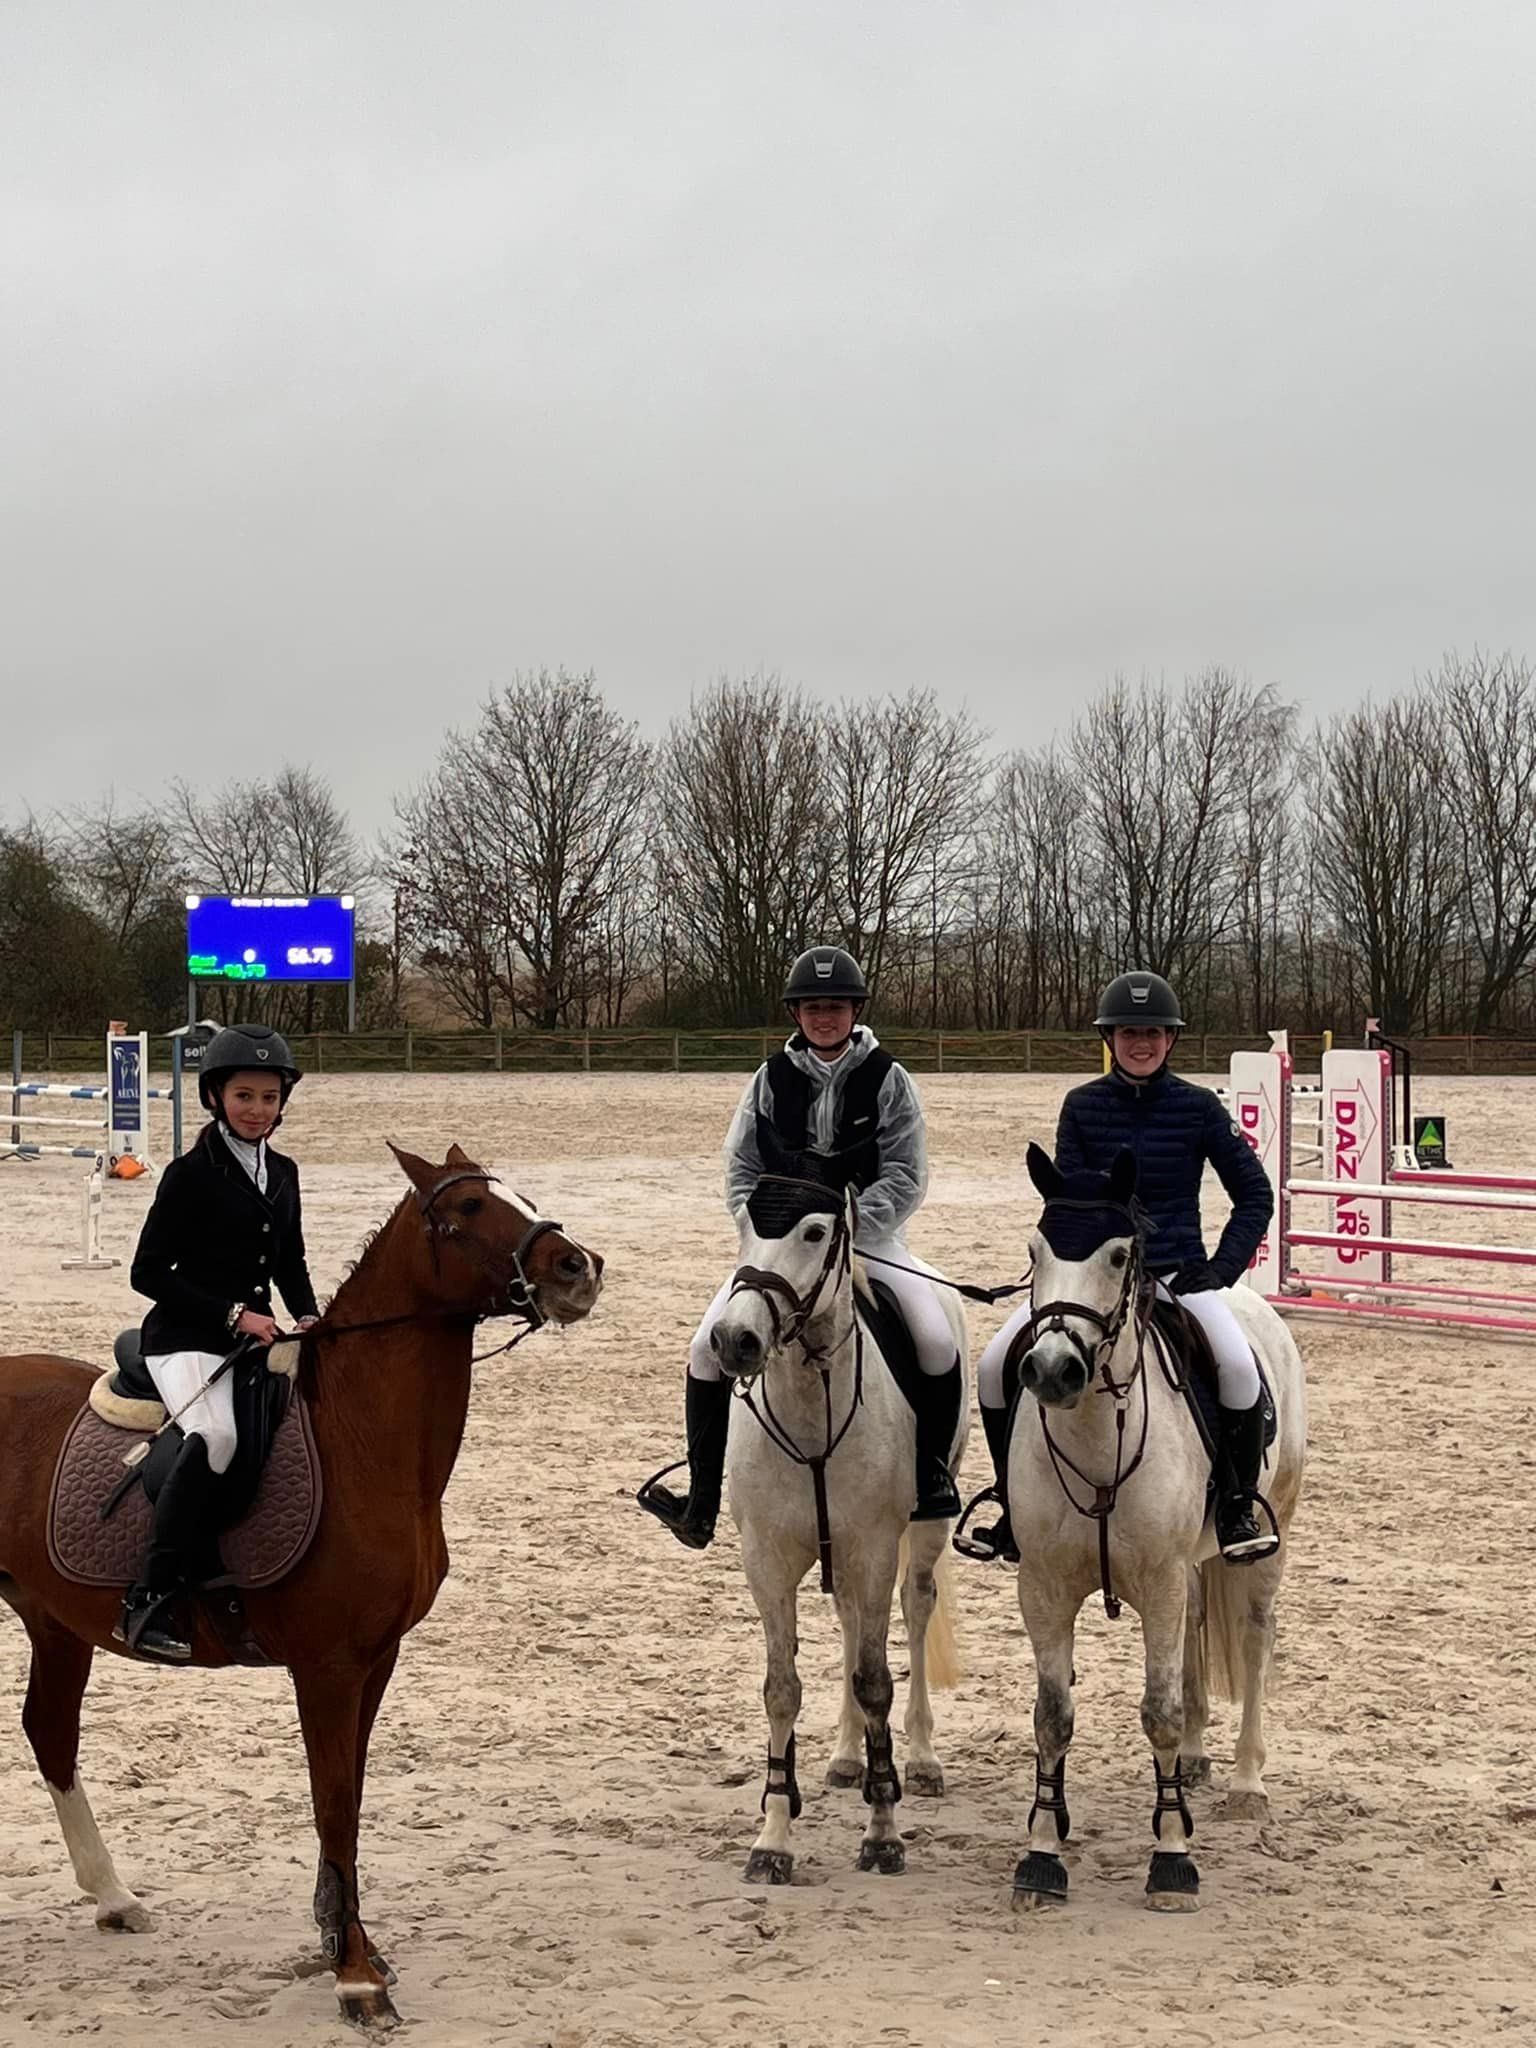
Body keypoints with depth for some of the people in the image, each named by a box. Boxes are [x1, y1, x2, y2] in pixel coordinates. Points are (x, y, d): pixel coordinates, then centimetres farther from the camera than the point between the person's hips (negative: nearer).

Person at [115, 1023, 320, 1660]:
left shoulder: (282, 1173, 13)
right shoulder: (191, 1175, -7)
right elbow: (149, 1271, -9)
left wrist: (308, 1316, 2)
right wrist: (233, 1314, -15)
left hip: (256, 1338, 8)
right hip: (186, 1341, -8)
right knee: (216, 1434, -34)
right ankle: (148, 1602, -32)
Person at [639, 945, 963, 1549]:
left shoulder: (887, 1080, -3)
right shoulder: (771, 1080, 4)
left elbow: (905, 1179, -7)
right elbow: (740, 1172, 6)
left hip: (869, 1236, -2)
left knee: (937, 1341, -24)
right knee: (708, 1346, -13)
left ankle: (932, 1476, -3)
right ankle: (701, 1504, -5)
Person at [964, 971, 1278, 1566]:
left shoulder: (1197, 1108, -1)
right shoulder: (1082, 1106, 3)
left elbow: (1255, 1195, 5)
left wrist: (1221, 1270, -6)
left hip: (1176, 1271, -2)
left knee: (1238, 1364, -29)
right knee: (995, 1364, -15)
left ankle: (1239, 1506, -9)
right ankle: (1014, 1505, 3)